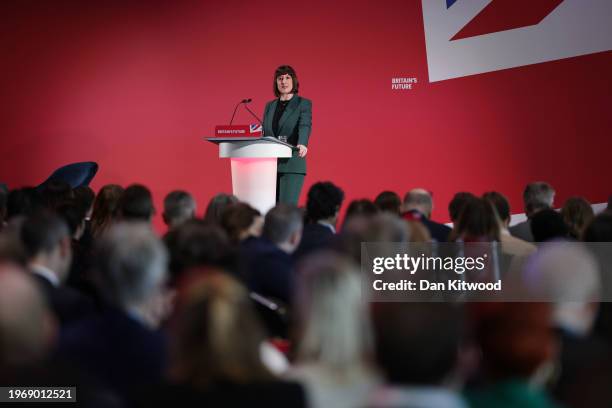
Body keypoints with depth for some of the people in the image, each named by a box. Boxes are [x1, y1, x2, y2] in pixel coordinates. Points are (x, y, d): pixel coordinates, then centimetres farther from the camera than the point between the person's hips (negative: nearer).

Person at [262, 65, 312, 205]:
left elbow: (305, 126, -16)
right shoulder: (270, 106, 17)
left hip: (292, 164, -5)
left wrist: (302, 144, -36)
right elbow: (264, 133, 17)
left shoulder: (304, 104, 1)